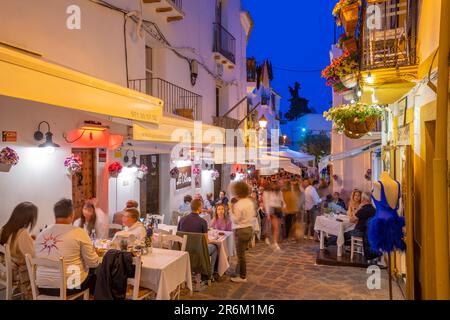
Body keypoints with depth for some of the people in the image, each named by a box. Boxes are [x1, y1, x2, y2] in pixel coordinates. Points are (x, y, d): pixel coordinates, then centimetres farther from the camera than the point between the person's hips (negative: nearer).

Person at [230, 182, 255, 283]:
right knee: (242, 253, 19)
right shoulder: (250, 202, 3)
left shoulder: (238, 204, -20)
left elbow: (235, 220, -18)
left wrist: (231, 211, -7)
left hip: (241, 231, -8)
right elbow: (254, 214, 15)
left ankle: (242, 277, 15)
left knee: (241, 254, 4)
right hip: (249, 229, 8)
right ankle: (240, 272, 30)